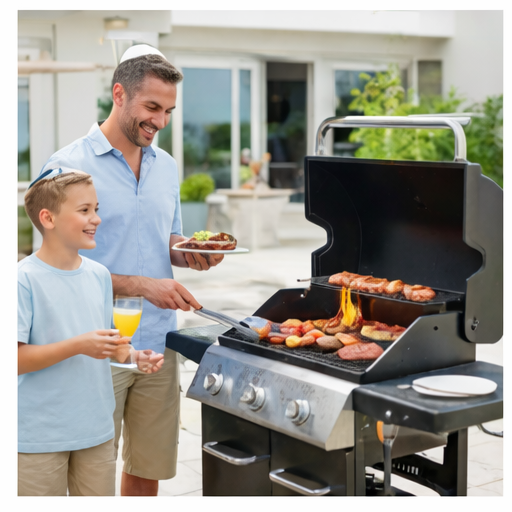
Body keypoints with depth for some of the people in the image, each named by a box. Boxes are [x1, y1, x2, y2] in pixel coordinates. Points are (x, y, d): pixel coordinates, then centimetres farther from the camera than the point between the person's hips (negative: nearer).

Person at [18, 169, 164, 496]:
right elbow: (17, 358, -19)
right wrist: (78, 346, -26)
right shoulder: (25, 279, -15)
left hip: (97, 430, 6)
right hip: (39, 437, -6)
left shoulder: (99, 275, 5)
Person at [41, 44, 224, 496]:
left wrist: (189, 253, 0)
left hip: (159, 345, 6)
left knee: (148, 470, 13)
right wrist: (142, 285, -19)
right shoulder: (69, 166, -10)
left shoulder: (167, 166, 12)